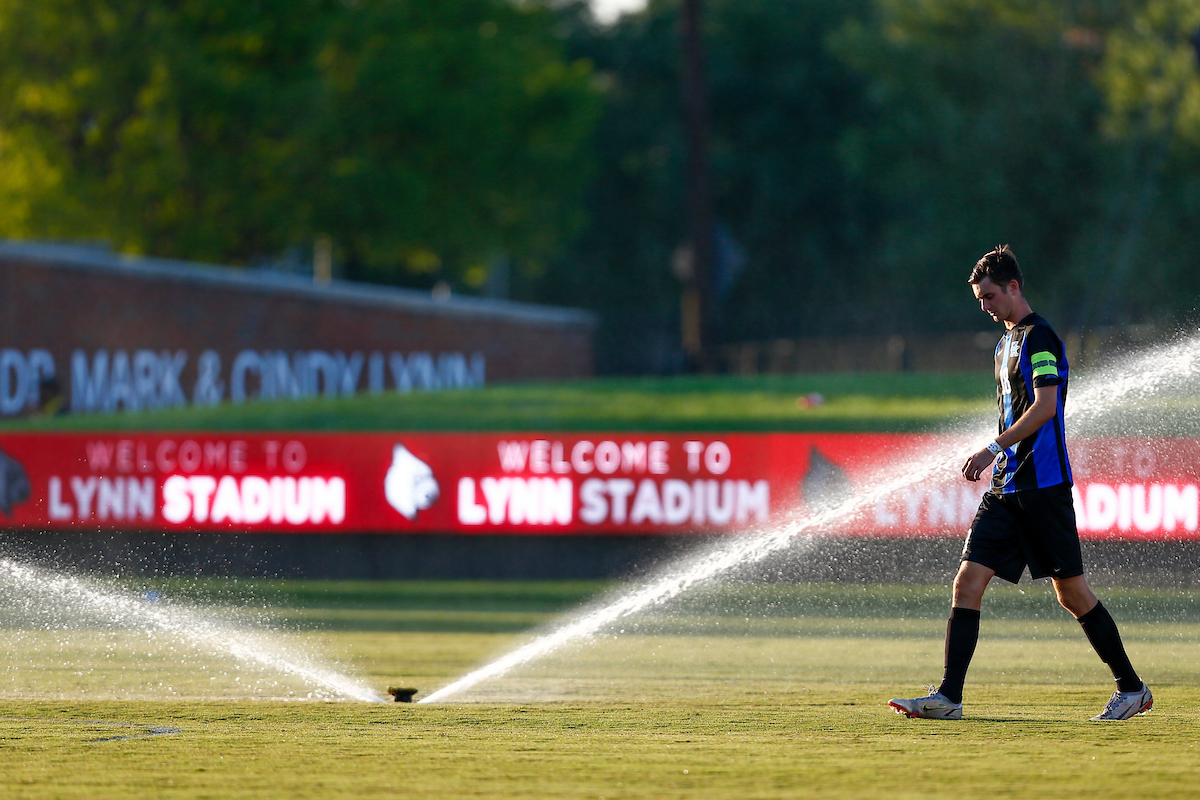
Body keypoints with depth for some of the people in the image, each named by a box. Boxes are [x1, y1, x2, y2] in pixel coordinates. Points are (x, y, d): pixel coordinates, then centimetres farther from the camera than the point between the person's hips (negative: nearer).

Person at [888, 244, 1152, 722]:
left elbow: (1045, 406, -20)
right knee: (968, 581, -3)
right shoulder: (1006, 342, 20)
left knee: (1072, 592, -3)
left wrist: (993, 449, -23)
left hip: (1043, 485, -9)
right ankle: (948, 697, -7)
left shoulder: (1039, 337, -9)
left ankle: (1133, 690, 8)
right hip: (1007, 486, 9)